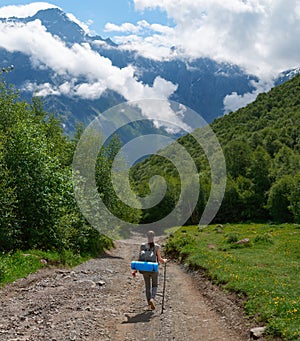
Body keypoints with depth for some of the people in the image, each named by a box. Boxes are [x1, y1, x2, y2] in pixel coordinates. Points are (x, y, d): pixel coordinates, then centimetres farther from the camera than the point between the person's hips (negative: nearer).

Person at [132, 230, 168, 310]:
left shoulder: (142, 246, -4)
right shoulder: (157, 247, -10)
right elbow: (159, 259, -8)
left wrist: (135, 270, 2)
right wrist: (164, 261, 15)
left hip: (145, 270, 2)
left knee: (147, 287, 15)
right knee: (154, 285, 17)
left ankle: (149, 305, 14)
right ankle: (152, 299, -10)